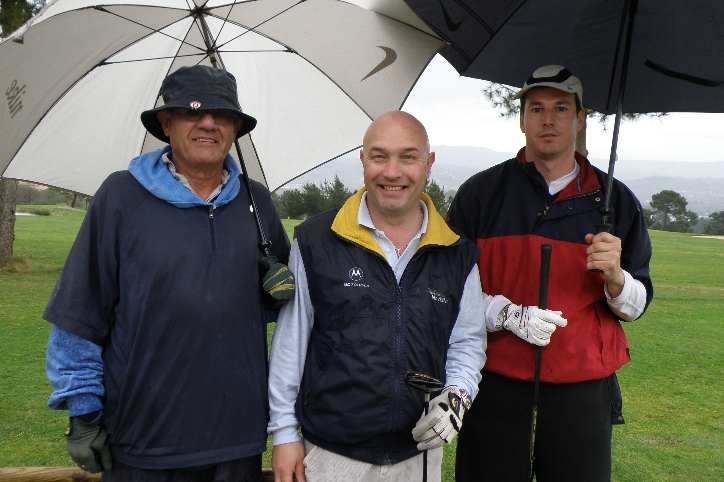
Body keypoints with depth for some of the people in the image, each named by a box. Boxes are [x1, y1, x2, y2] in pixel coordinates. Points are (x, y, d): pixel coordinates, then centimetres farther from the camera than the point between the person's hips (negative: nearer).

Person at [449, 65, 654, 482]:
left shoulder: (615, 201, 7)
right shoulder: (481, 192, 3)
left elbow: (637, 305, 9)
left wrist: (615, 277, -14)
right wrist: (508, 314, -14)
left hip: (582, 395, 1)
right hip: (495, 386, -1)